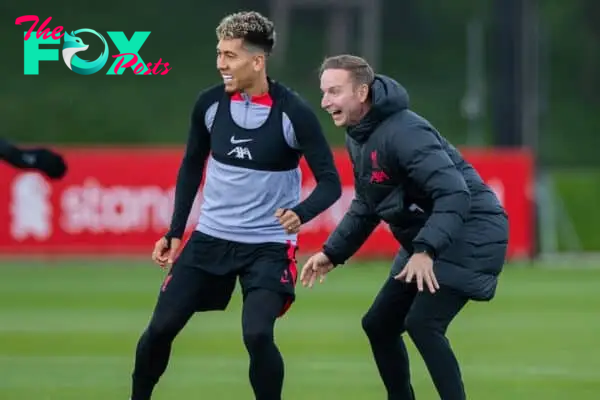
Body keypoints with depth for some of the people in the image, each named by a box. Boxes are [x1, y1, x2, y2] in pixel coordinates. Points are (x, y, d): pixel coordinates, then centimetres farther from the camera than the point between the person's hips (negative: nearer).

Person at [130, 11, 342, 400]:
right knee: (161, 328, 1)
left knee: (257, 335, -22)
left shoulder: (293, 112, -16)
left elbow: (330, 183, -13)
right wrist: (175, 232, 10)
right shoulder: (210, 103, -5)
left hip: (268, 246, -4)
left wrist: (301, 213, -33)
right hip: (210, 237, 4)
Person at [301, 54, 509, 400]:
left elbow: (454, 193, -32)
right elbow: (367, 206, 19)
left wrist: (426, 251, -41)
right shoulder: (358, 138, 5)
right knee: (379, 324, 11)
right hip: (427, 239, 10)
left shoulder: (403, 132, -25)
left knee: (422, 324, -22)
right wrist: (332, 253, 12)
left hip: (471, 234, -10)